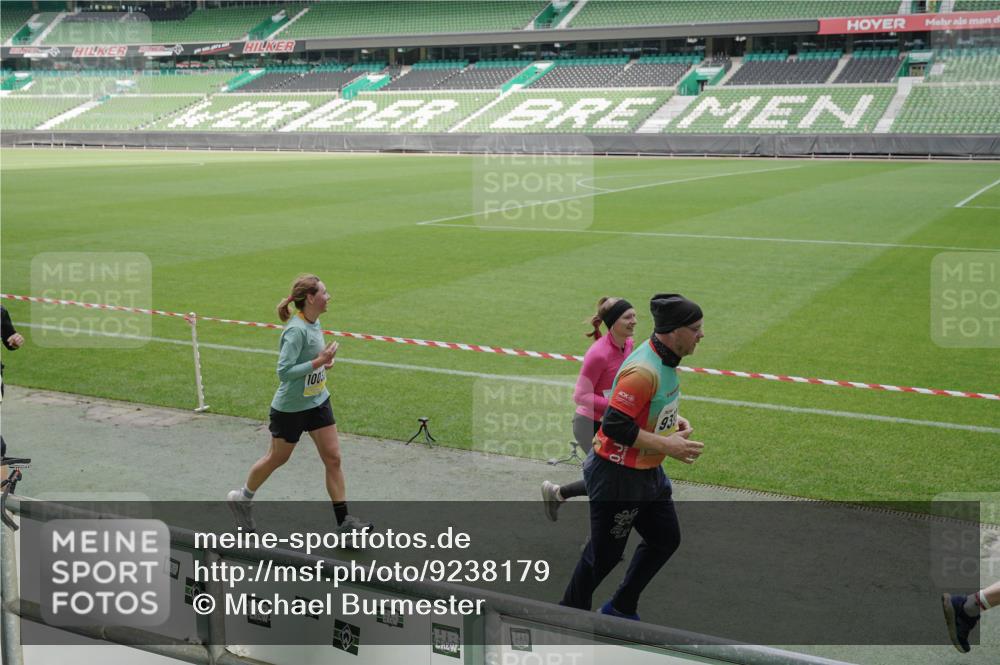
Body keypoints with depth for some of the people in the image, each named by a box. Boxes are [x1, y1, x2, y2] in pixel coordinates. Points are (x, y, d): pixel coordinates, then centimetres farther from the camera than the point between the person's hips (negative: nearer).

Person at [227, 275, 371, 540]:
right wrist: (318, 362, -29)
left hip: (318, 402, 7)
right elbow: (284, 371, -28)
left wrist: (323, 360, 2)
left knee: (333, 458, 2)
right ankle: (241, 499, 38)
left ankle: (344, 521, 6)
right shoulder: (296, 330, -25)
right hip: (290, 407, -7)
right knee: (277, 458, 13)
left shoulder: (315, 324, 2)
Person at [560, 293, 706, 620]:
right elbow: (615, 425, -30)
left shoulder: (664, 359, 3)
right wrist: (667, 445, -25)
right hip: (618, 476, -10)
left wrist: (674, 421, 3)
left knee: (666, 539, 17)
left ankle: (620, 609, 31)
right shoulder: (643, 370, -28)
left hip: (648, 472, 10)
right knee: (605, 553, 5)